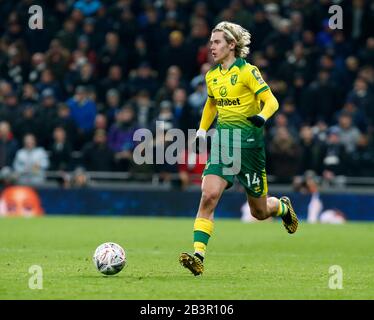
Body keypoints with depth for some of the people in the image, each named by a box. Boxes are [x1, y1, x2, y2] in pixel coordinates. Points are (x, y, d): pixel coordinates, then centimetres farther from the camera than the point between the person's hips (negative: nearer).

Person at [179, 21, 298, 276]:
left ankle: (283, 207, 44)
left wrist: (261, 117, -32)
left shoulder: (247, 71, -8)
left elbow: (271, 101, -12)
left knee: (259, 211, 7)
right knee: (209, 196, -19)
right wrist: (202, 131, 17)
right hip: (223, 142, 4)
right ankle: (198, 256, -25)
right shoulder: (211, 76, 10)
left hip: (249, 141, -4)